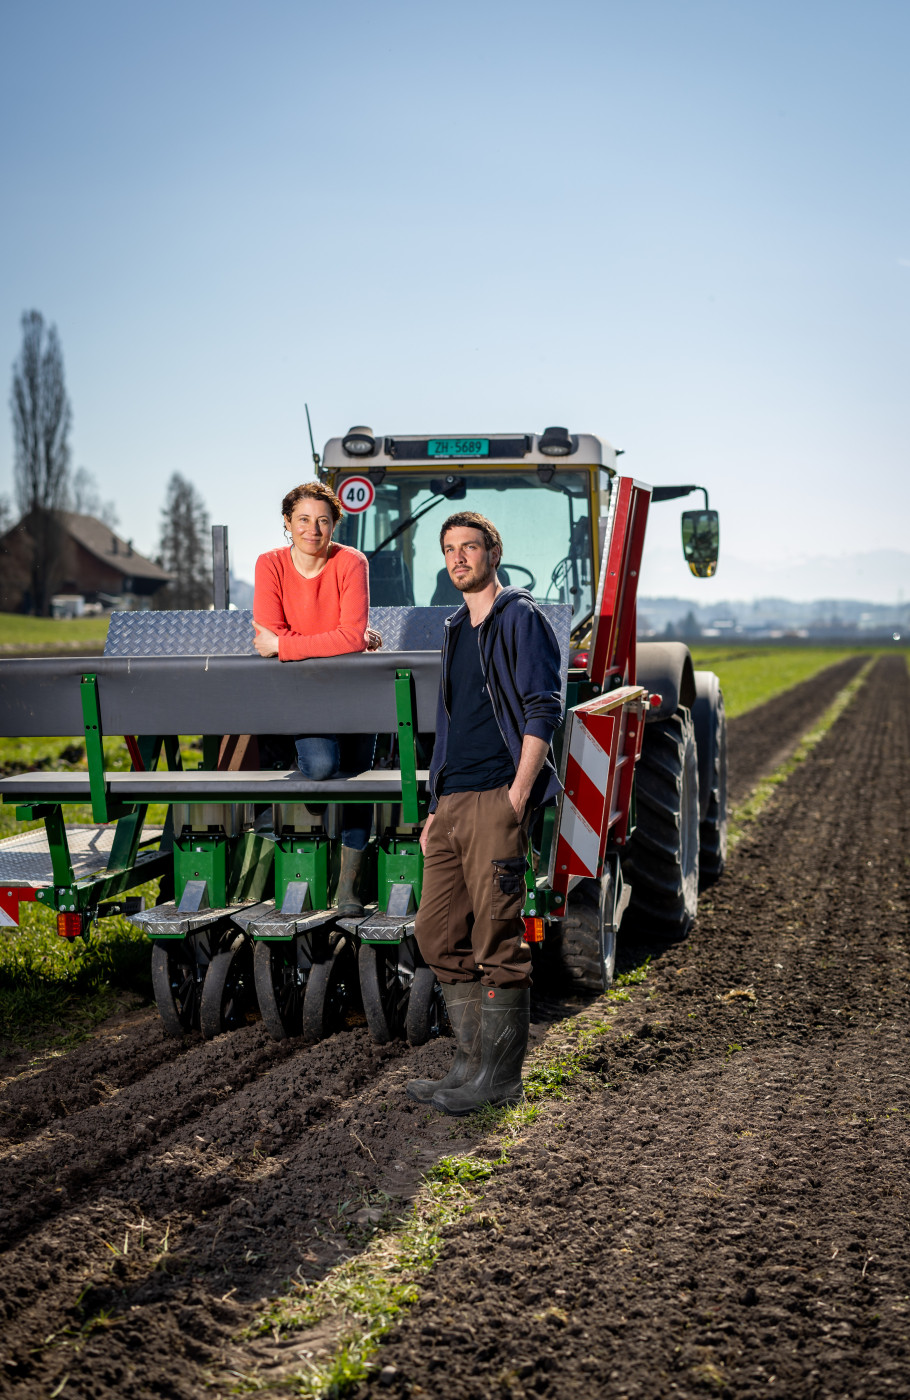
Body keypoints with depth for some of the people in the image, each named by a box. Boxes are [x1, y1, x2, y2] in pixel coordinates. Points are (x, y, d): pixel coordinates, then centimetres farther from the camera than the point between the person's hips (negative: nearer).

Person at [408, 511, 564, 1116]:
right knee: (438, 933, 7)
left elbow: (543, 708, -10)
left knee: (498, 938, -6)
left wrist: (518, 794, -18)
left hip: (496, 798, -8)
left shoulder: (521, 618, -1)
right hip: (451, 801, 8)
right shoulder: (457, 630, 23)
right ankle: (472, 1063, 15)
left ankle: (499, 1078, -1)